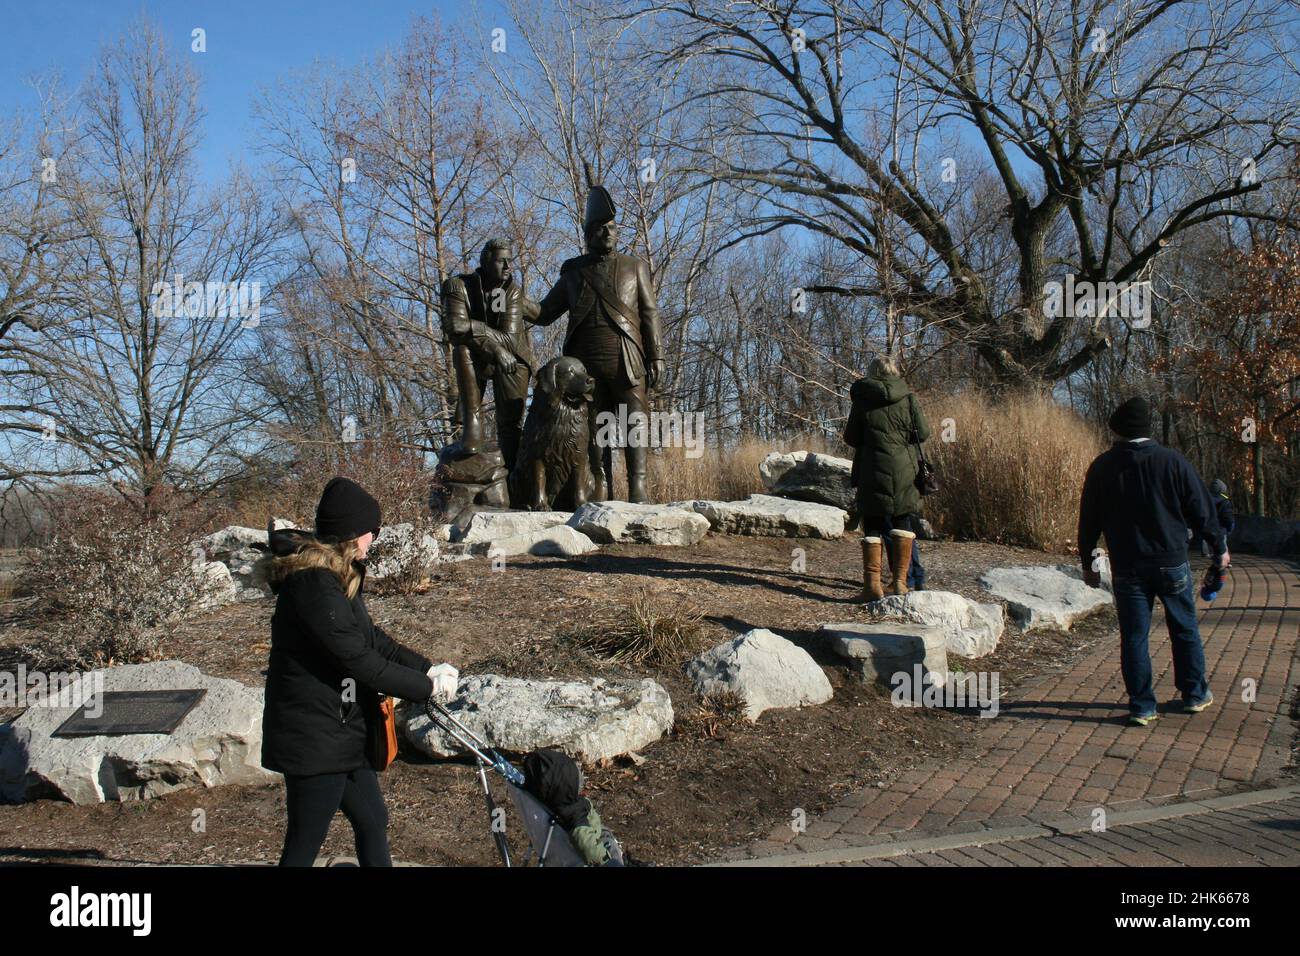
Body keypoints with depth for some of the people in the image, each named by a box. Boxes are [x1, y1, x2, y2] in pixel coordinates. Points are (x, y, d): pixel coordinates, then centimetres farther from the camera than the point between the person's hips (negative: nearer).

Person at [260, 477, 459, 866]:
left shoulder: (337, 575, 10)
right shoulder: (314, 583, -24)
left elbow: (371, 638, 13)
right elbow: (360, 661, -25)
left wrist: (428, 668, 1)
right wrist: (427, 686, -16)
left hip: (344, 732, 10)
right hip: (314, 741, -10)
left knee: (372, 821, 20)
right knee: (304, 845, 2)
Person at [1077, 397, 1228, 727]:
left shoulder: (1102, 467, -3)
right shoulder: (1173, 461, -6)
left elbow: (1089, 520, 2)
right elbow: (1201, 510, 0)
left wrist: (1088, 562, 13)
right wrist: (1219, 547, 14)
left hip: (1127, 568, 0)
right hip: (1172, 563, 0)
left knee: (1134, 636, 5)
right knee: (1185, 629, 16)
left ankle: (1142, 706, 6)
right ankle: (1195, 695, 26)